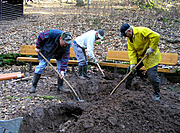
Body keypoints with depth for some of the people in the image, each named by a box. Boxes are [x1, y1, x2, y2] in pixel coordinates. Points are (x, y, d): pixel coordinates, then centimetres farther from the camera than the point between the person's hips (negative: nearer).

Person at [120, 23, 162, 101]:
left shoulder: (141, 31, -25)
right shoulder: (129, 38, 1)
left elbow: (156, 36, -29)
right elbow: (131, 51, -2)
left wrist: (151, 48, -25)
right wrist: (132, 63, -12)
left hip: (151, 56, -8)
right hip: (139, 56, 8)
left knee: (152, 76, -12)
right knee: (131, 71, 9)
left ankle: (157, 94, 8)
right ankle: (127, 88, 27)